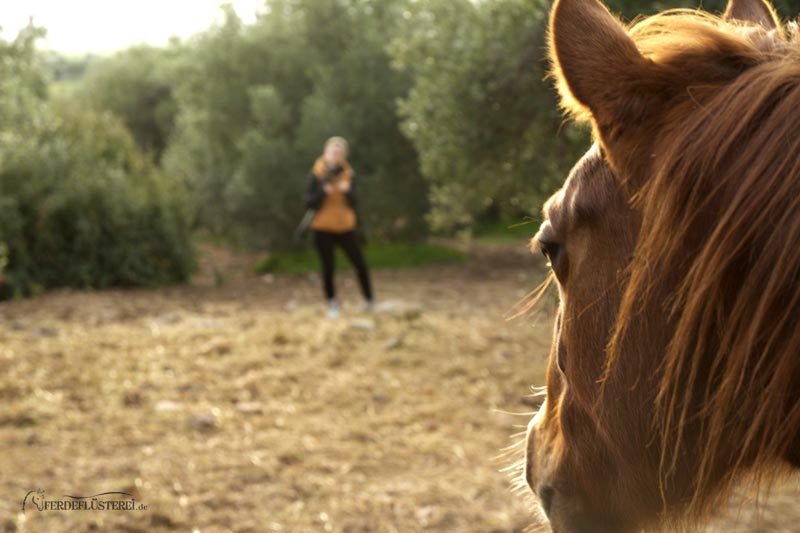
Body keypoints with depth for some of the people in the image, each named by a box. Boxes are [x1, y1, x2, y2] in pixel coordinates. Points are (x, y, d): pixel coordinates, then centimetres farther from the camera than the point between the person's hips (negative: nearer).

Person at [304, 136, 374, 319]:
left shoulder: (349, 174, 1)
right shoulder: (317, 175, -5)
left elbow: (355, 202, -2)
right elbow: (309, 202, -6)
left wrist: (347, 190, -22)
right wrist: (324, 191, -22)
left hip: (346, 227, 2)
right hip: (323, 229, -2)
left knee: (360, 264, 2)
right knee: (327, 268, 4)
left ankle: (369, 301, 19)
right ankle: (332, 305, 19)